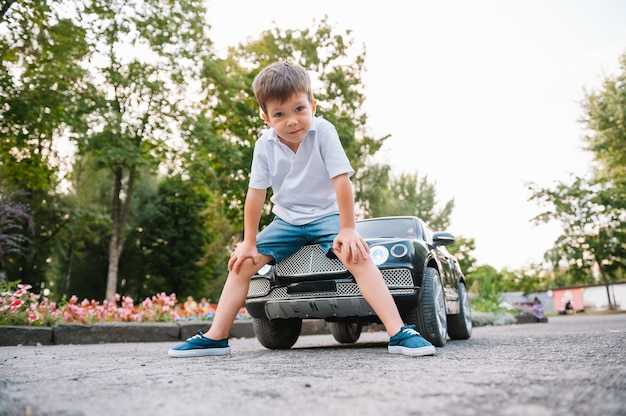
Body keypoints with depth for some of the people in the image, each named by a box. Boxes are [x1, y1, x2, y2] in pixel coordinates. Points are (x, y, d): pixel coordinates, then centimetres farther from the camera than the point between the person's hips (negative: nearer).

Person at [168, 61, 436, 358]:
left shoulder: (323, 132, -19)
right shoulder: (265, 145, -11)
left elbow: (341, 180, -22)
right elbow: (256, 192, -8)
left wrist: (347, 229, -24)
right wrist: (249, 242, -5)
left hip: (326, 214, -3)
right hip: (287, 220, 4)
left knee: (357, 256, -30)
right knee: (242, 262, -7)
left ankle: (398, 333, -30)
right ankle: (215, 337, 2)